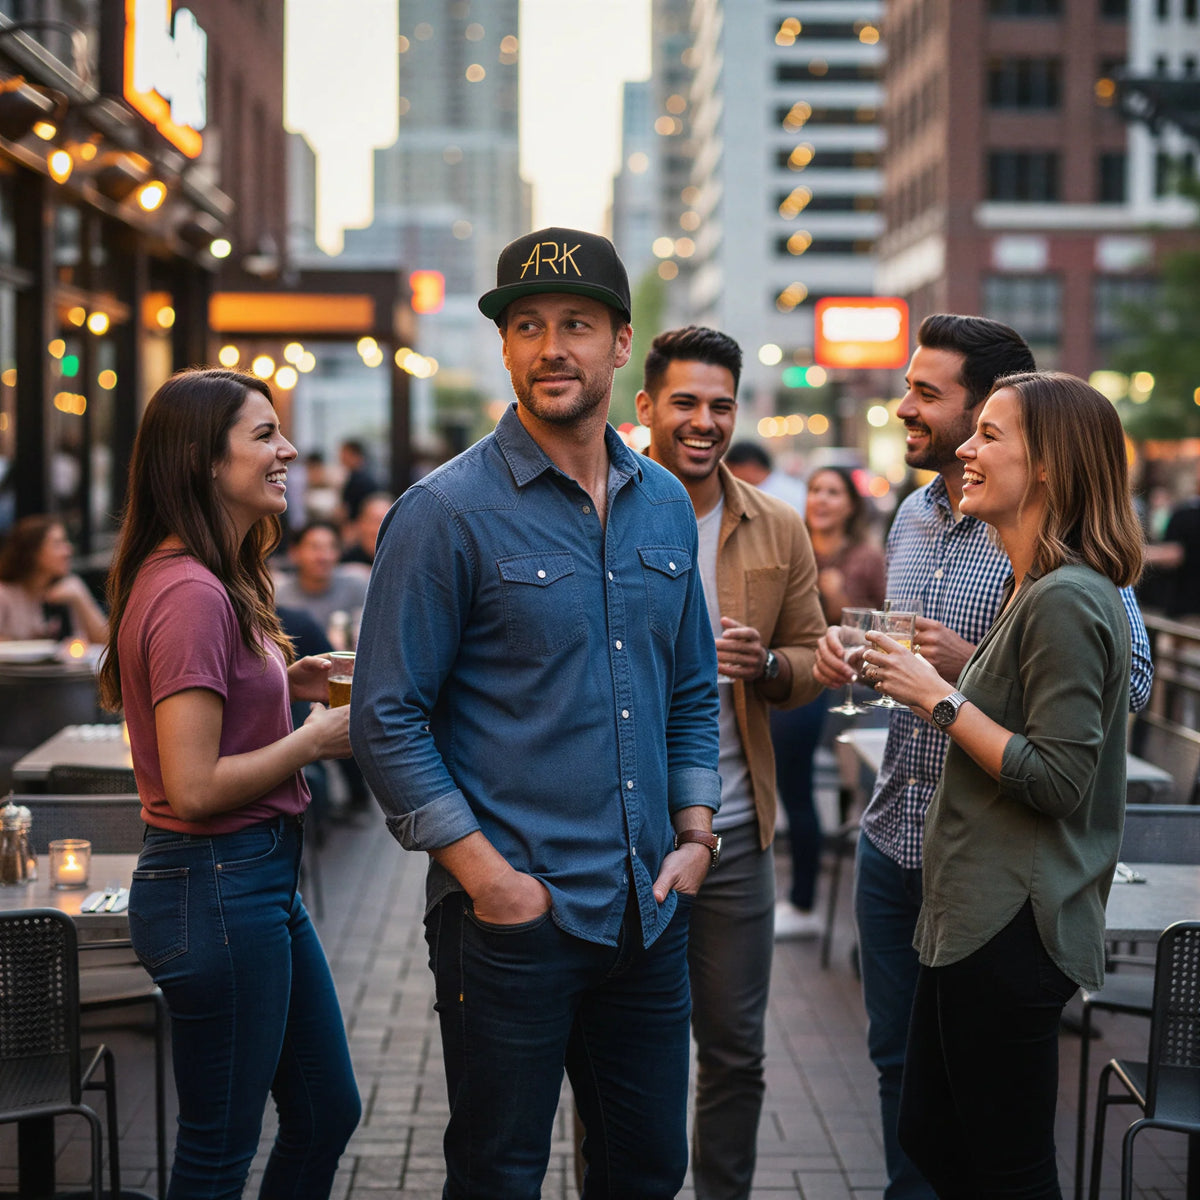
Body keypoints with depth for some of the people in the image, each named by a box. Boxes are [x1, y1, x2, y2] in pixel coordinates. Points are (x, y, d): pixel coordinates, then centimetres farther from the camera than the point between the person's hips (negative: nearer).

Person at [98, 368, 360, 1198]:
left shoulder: (221, 582, 11)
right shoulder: (191, 593, -21)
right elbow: (194, 789, -24)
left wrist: (288, 683, 9)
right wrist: (318, 738, -13)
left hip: (265, 878, 10)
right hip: (216, 887, -10)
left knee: (328, 1111, 19)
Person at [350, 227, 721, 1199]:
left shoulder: (665, 505, 9)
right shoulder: (449, 511, -9)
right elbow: (388, 719, -10)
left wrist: (695, 832, 5)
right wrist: (485, 873, -14)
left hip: (650, 913, 5)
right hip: (513, 919, -5)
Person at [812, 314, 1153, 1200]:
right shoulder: (913, 514, 10)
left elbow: (1129, 680, -18)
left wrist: (974, 666, -26)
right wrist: (853, 653, 1)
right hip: (894, 835, 7)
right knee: (898, 1056, 17)